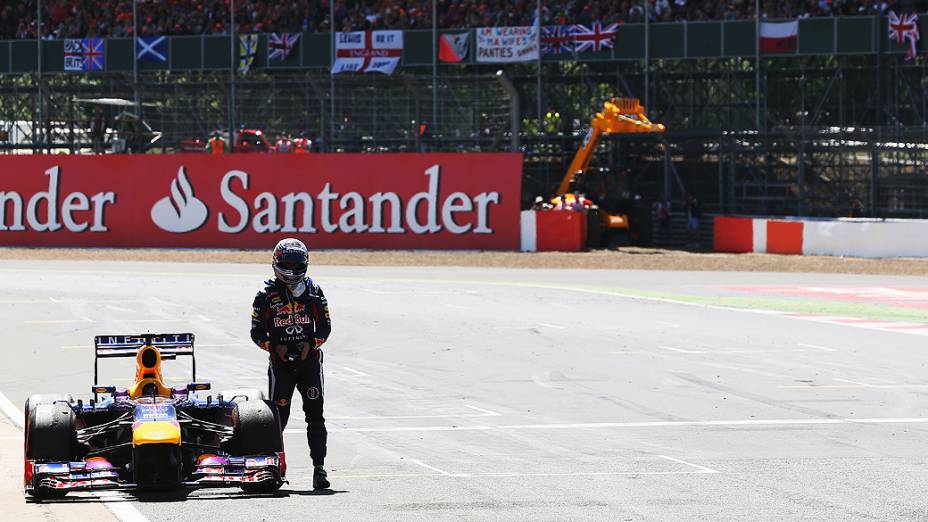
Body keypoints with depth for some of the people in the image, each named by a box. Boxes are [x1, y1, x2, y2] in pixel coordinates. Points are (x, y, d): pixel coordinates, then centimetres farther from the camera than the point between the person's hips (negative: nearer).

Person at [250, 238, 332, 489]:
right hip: (281, 362, -1)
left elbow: (325, 326, 9)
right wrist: (275, 346, -12)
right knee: (279, 413, -5)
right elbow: (257, 332, 5)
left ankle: (319, 466, -6)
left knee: (315, 413, -6)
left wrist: (311, 343, -8)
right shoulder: (266, 296, 2)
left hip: (309, 358, 1)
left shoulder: (313, 292, 6)